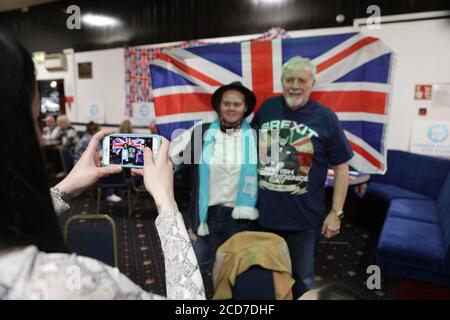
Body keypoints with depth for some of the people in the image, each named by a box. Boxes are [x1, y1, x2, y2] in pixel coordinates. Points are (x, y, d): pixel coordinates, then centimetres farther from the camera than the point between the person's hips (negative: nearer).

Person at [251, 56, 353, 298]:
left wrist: (336, 212, -7)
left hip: (304, 216, -2)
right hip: (265, 212, 3)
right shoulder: (267, 108, -2)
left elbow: (341, 167, -4)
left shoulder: (325, 118, -9)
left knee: (302, 277, 17)